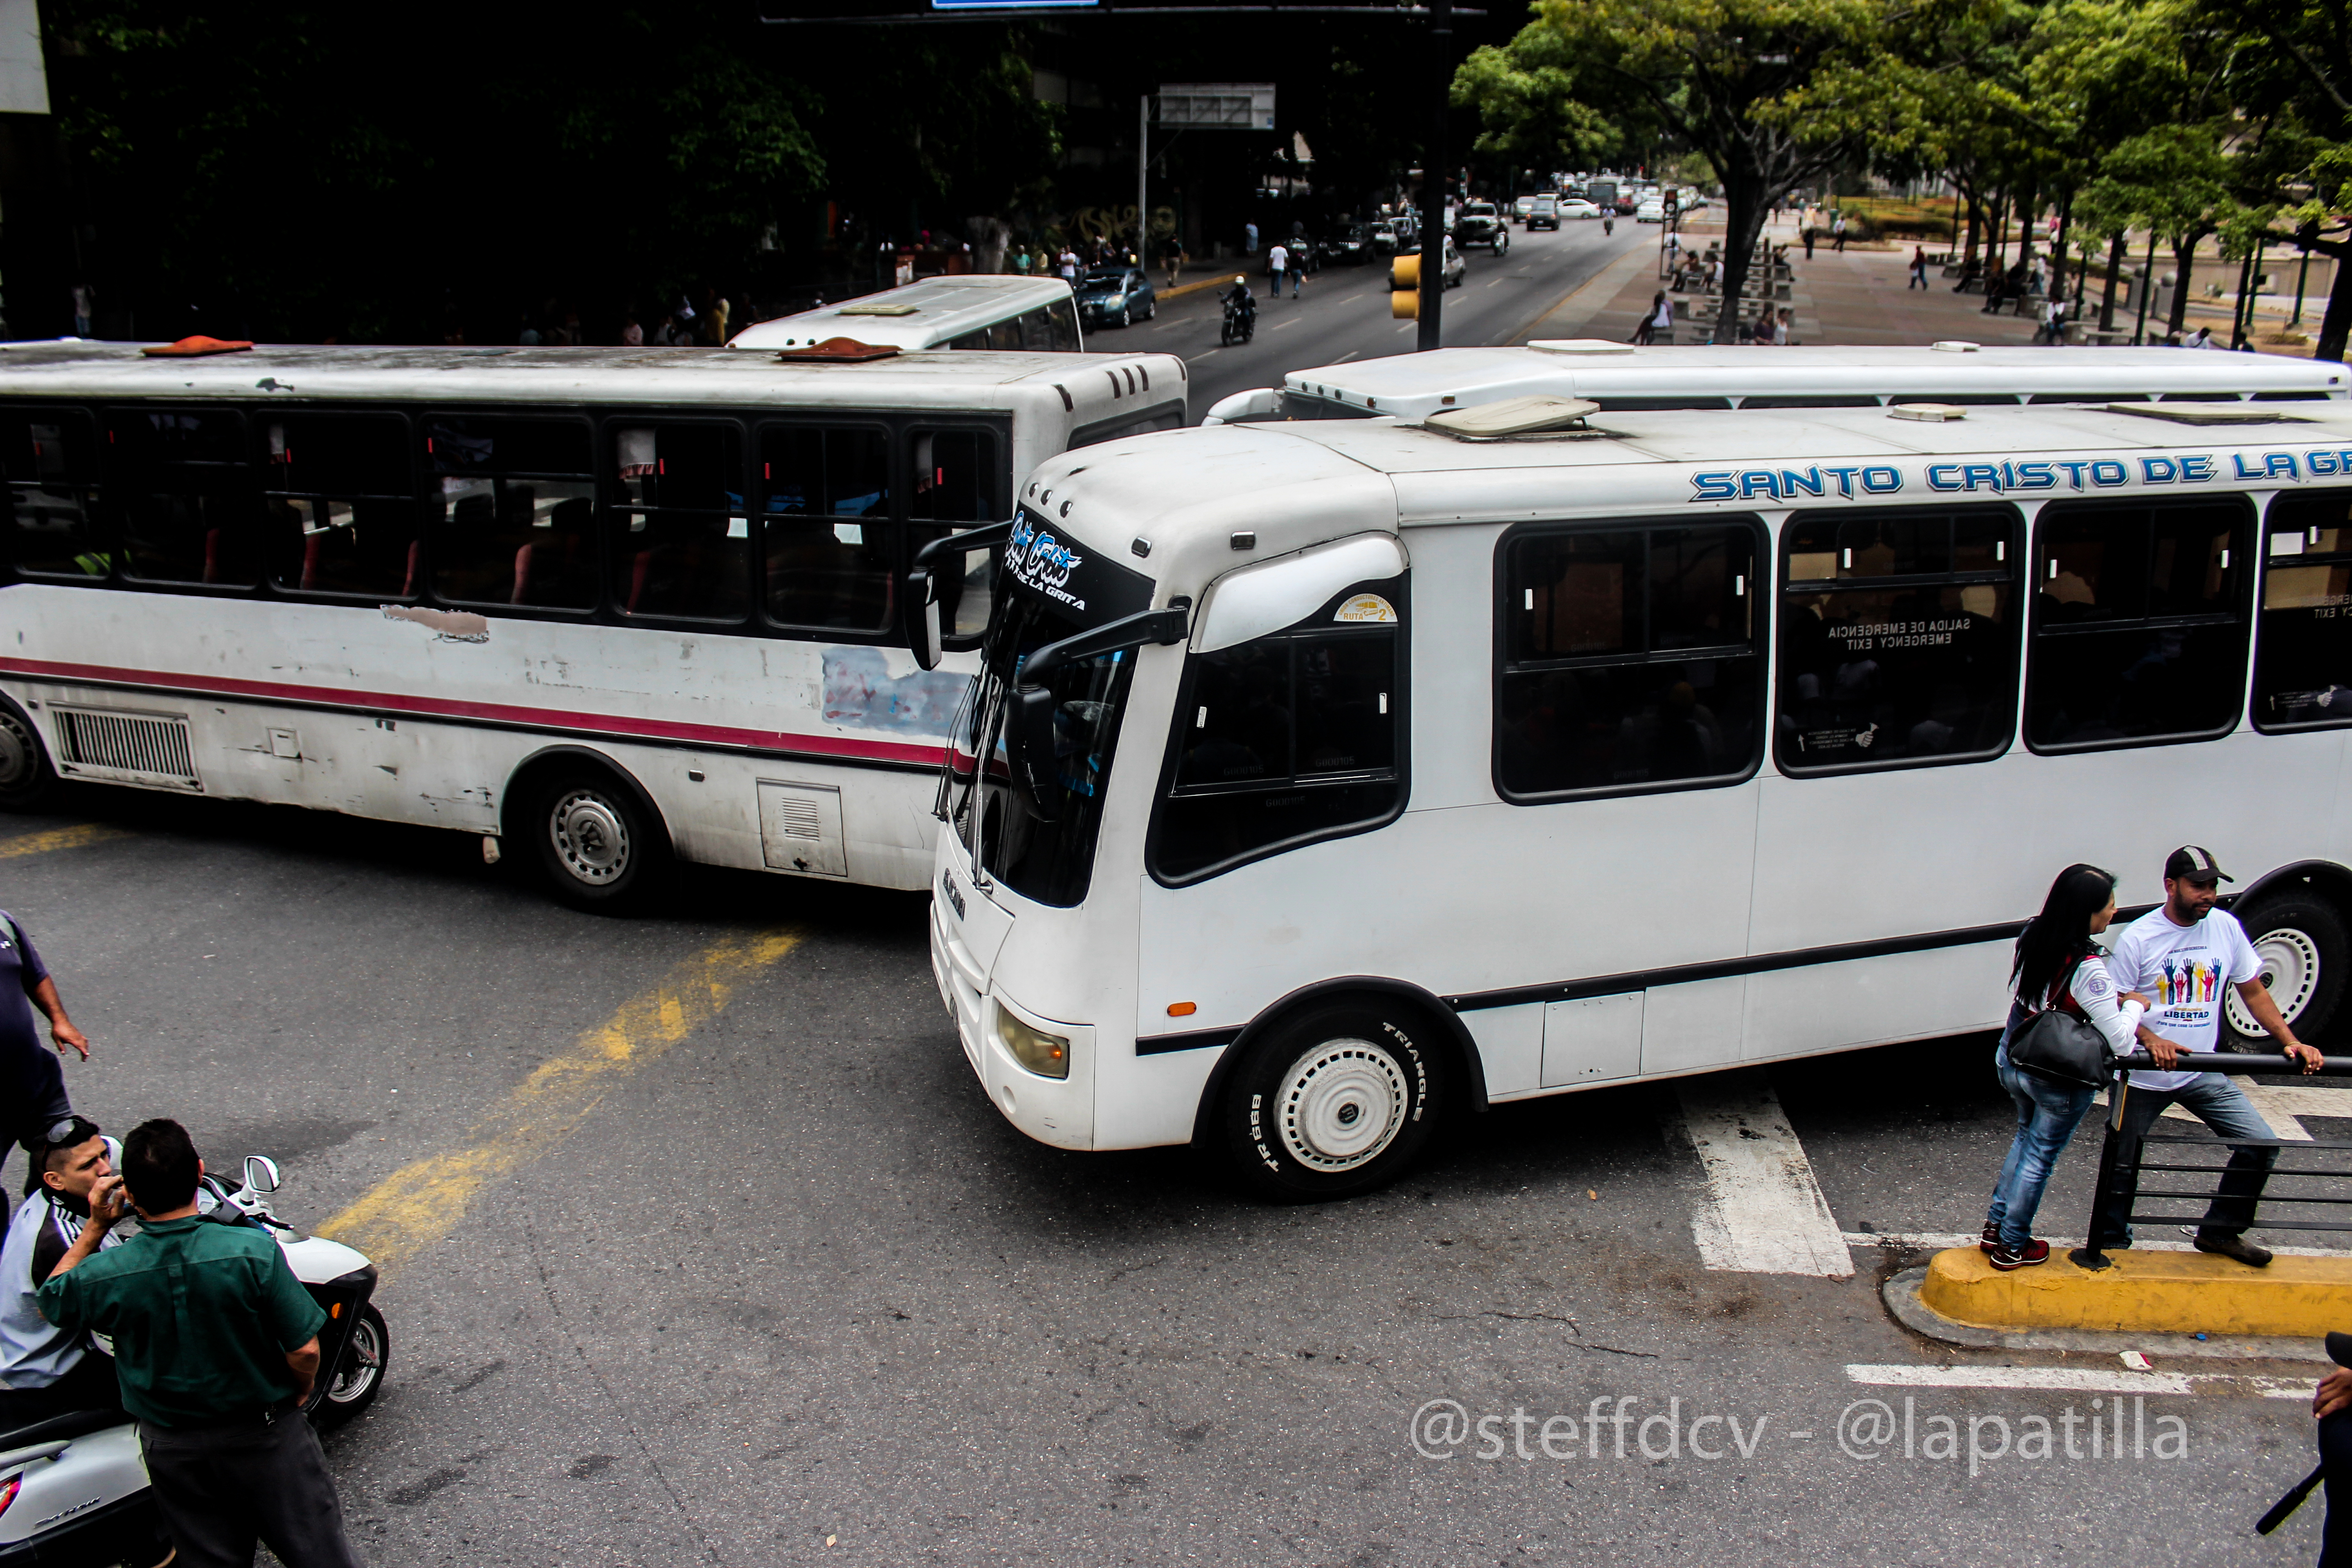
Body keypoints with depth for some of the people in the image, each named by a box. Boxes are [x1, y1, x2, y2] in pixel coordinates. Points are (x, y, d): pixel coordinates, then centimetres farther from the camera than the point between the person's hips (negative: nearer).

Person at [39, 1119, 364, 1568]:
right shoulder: (253, 1251, -26)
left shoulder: (103, 1276, -18)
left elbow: (50, 1303, 7)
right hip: (266, 1436, -2)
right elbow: (304, 1349, -21)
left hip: (173, 1450, 3)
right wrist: (299, 1392, 0)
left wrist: (94, 1228, 7)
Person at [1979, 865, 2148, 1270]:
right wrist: (2134, 1005, -8)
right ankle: (2012, 1248, 28)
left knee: (2026, 1136, 29)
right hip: (2060, 1080, -7)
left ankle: (1995, 1227, 37)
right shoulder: (2087, 969, -30)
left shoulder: (2033, 934, -8)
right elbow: (2121, 1042, -26)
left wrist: (2109, 998, 4)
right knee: (2040, 1156, 13)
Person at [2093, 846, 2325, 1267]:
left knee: (2261, 1143, -2)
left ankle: (2220, 1231, 16)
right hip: (2143, 1076, -4)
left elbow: (2254, 992, 9)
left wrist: (2291, 1042, -2)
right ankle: (2108, 1243, 23)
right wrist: (2150, 1040, -26)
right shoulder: (2137, 938, -11)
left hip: (2203, 1073, 4)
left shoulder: (2226, 927, 1)